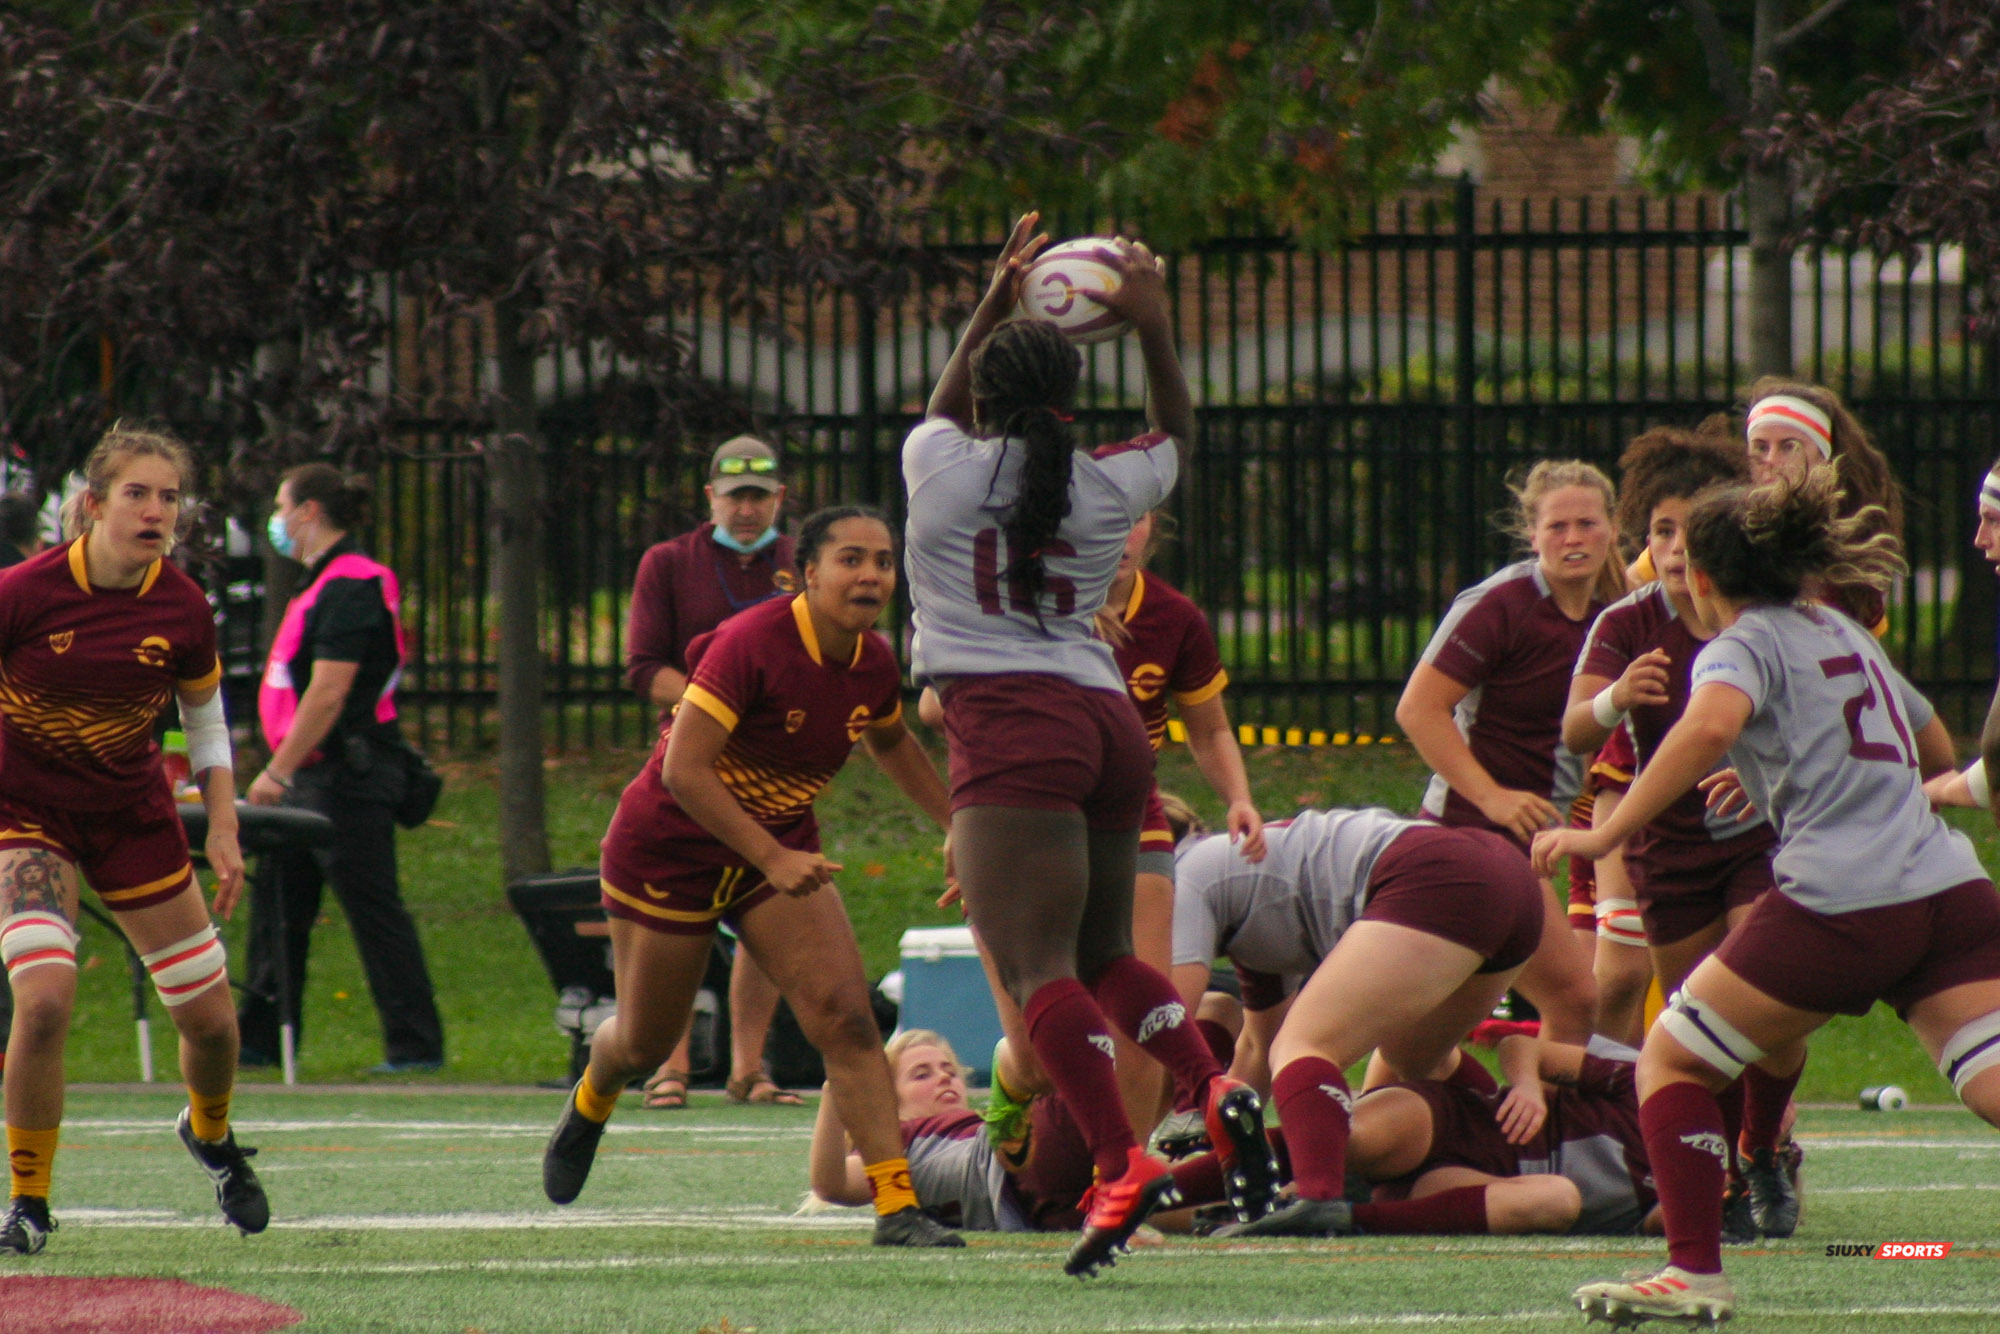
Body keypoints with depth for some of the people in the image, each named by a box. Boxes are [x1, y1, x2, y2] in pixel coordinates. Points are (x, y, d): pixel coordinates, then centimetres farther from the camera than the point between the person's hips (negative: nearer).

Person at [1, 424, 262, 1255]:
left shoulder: (182, 609, -9)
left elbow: (206, 719, 9)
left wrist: (224, 832, 4)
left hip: (135, 813, 4)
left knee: (209, 1016, 7)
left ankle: (211, 1135, 43)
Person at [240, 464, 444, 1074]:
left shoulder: (350, 588, -16)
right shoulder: (324, 584, 16)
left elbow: (329, 692, -22)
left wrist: (279, 772, -23)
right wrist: (282, 772, 20)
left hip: (349, 774, -10)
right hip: (312, 775, 10)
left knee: (373, 909, -7)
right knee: (277, 907, 11)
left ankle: (415, 1044, -3)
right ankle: (260, 1039, 16)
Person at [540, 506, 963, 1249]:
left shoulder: (873, 666, -6)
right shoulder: (752, 644, -28)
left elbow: (893, 747, 19)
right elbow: (683, 771, -30)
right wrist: (773, 859, -35)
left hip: (781, 848, 5)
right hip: (669, 847, -5)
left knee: (845, 1017, -16)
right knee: (643, 1045, 12)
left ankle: (896, 1206, -18)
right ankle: (591, 1103, 50)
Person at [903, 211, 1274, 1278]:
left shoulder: (939, 463, 4)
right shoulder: (1109, 486, 10)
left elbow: (946, 411, 30)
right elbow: (1176, 433, 34)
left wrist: (993, 306, 37)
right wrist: (1155, 330, 33)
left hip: (1007, 721, -5)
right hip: (1109, 718, 5)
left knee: (1036, 964, -14)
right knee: (1101, 950, 21)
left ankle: (1121, 1163, -30)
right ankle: (1214, 1088, -3)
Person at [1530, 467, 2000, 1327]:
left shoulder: (1745, 645, 4)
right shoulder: (1845, 636, 26)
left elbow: (1710, 724, -22)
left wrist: (1606, 835, -19)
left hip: (1843, 902, -6)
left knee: (1669, 1059, 11)